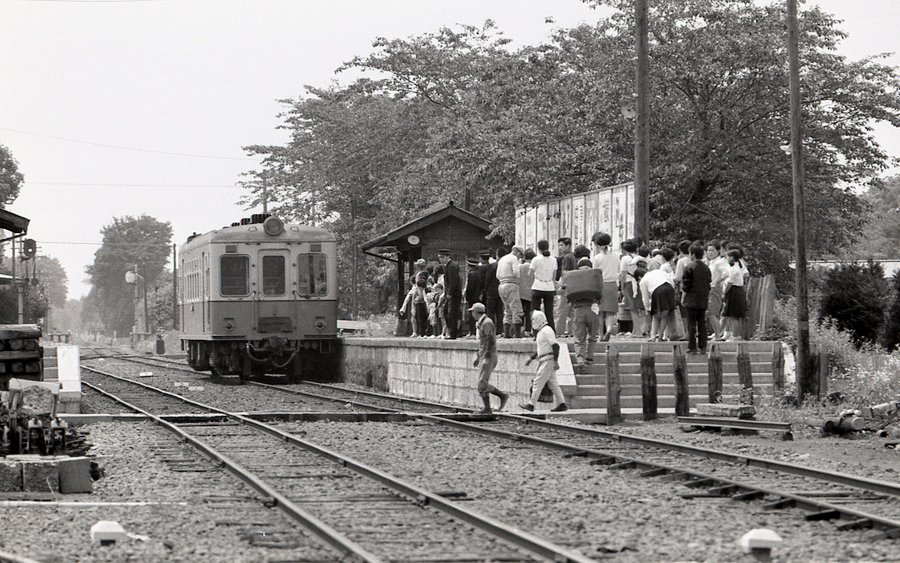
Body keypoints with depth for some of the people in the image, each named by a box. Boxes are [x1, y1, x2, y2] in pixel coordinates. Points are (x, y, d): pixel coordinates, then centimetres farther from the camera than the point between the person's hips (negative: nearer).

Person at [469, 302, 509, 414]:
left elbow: (490, 341, -21)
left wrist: (486, 357, -24)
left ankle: (502, 395, -5)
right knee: (482, 384, 6)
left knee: (482, 384, -15)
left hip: (488, 357, -10)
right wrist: (478, 357, 26)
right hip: (483, 357, 10)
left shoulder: (487, 323, -14)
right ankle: (487, 408, 6)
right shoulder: (481, 323, 17)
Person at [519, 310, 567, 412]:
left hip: (548, 360, -10)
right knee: (552, 383, 8)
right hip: (544, 361, 10)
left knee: (538, 382, -8)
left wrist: (555, 361, -25)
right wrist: (531, 359, 25)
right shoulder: (541, 332, 19)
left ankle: (531, 404, -7)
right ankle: (561, 404, 7)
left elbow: (555, 345, -20)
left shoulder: (546, 330, -13)